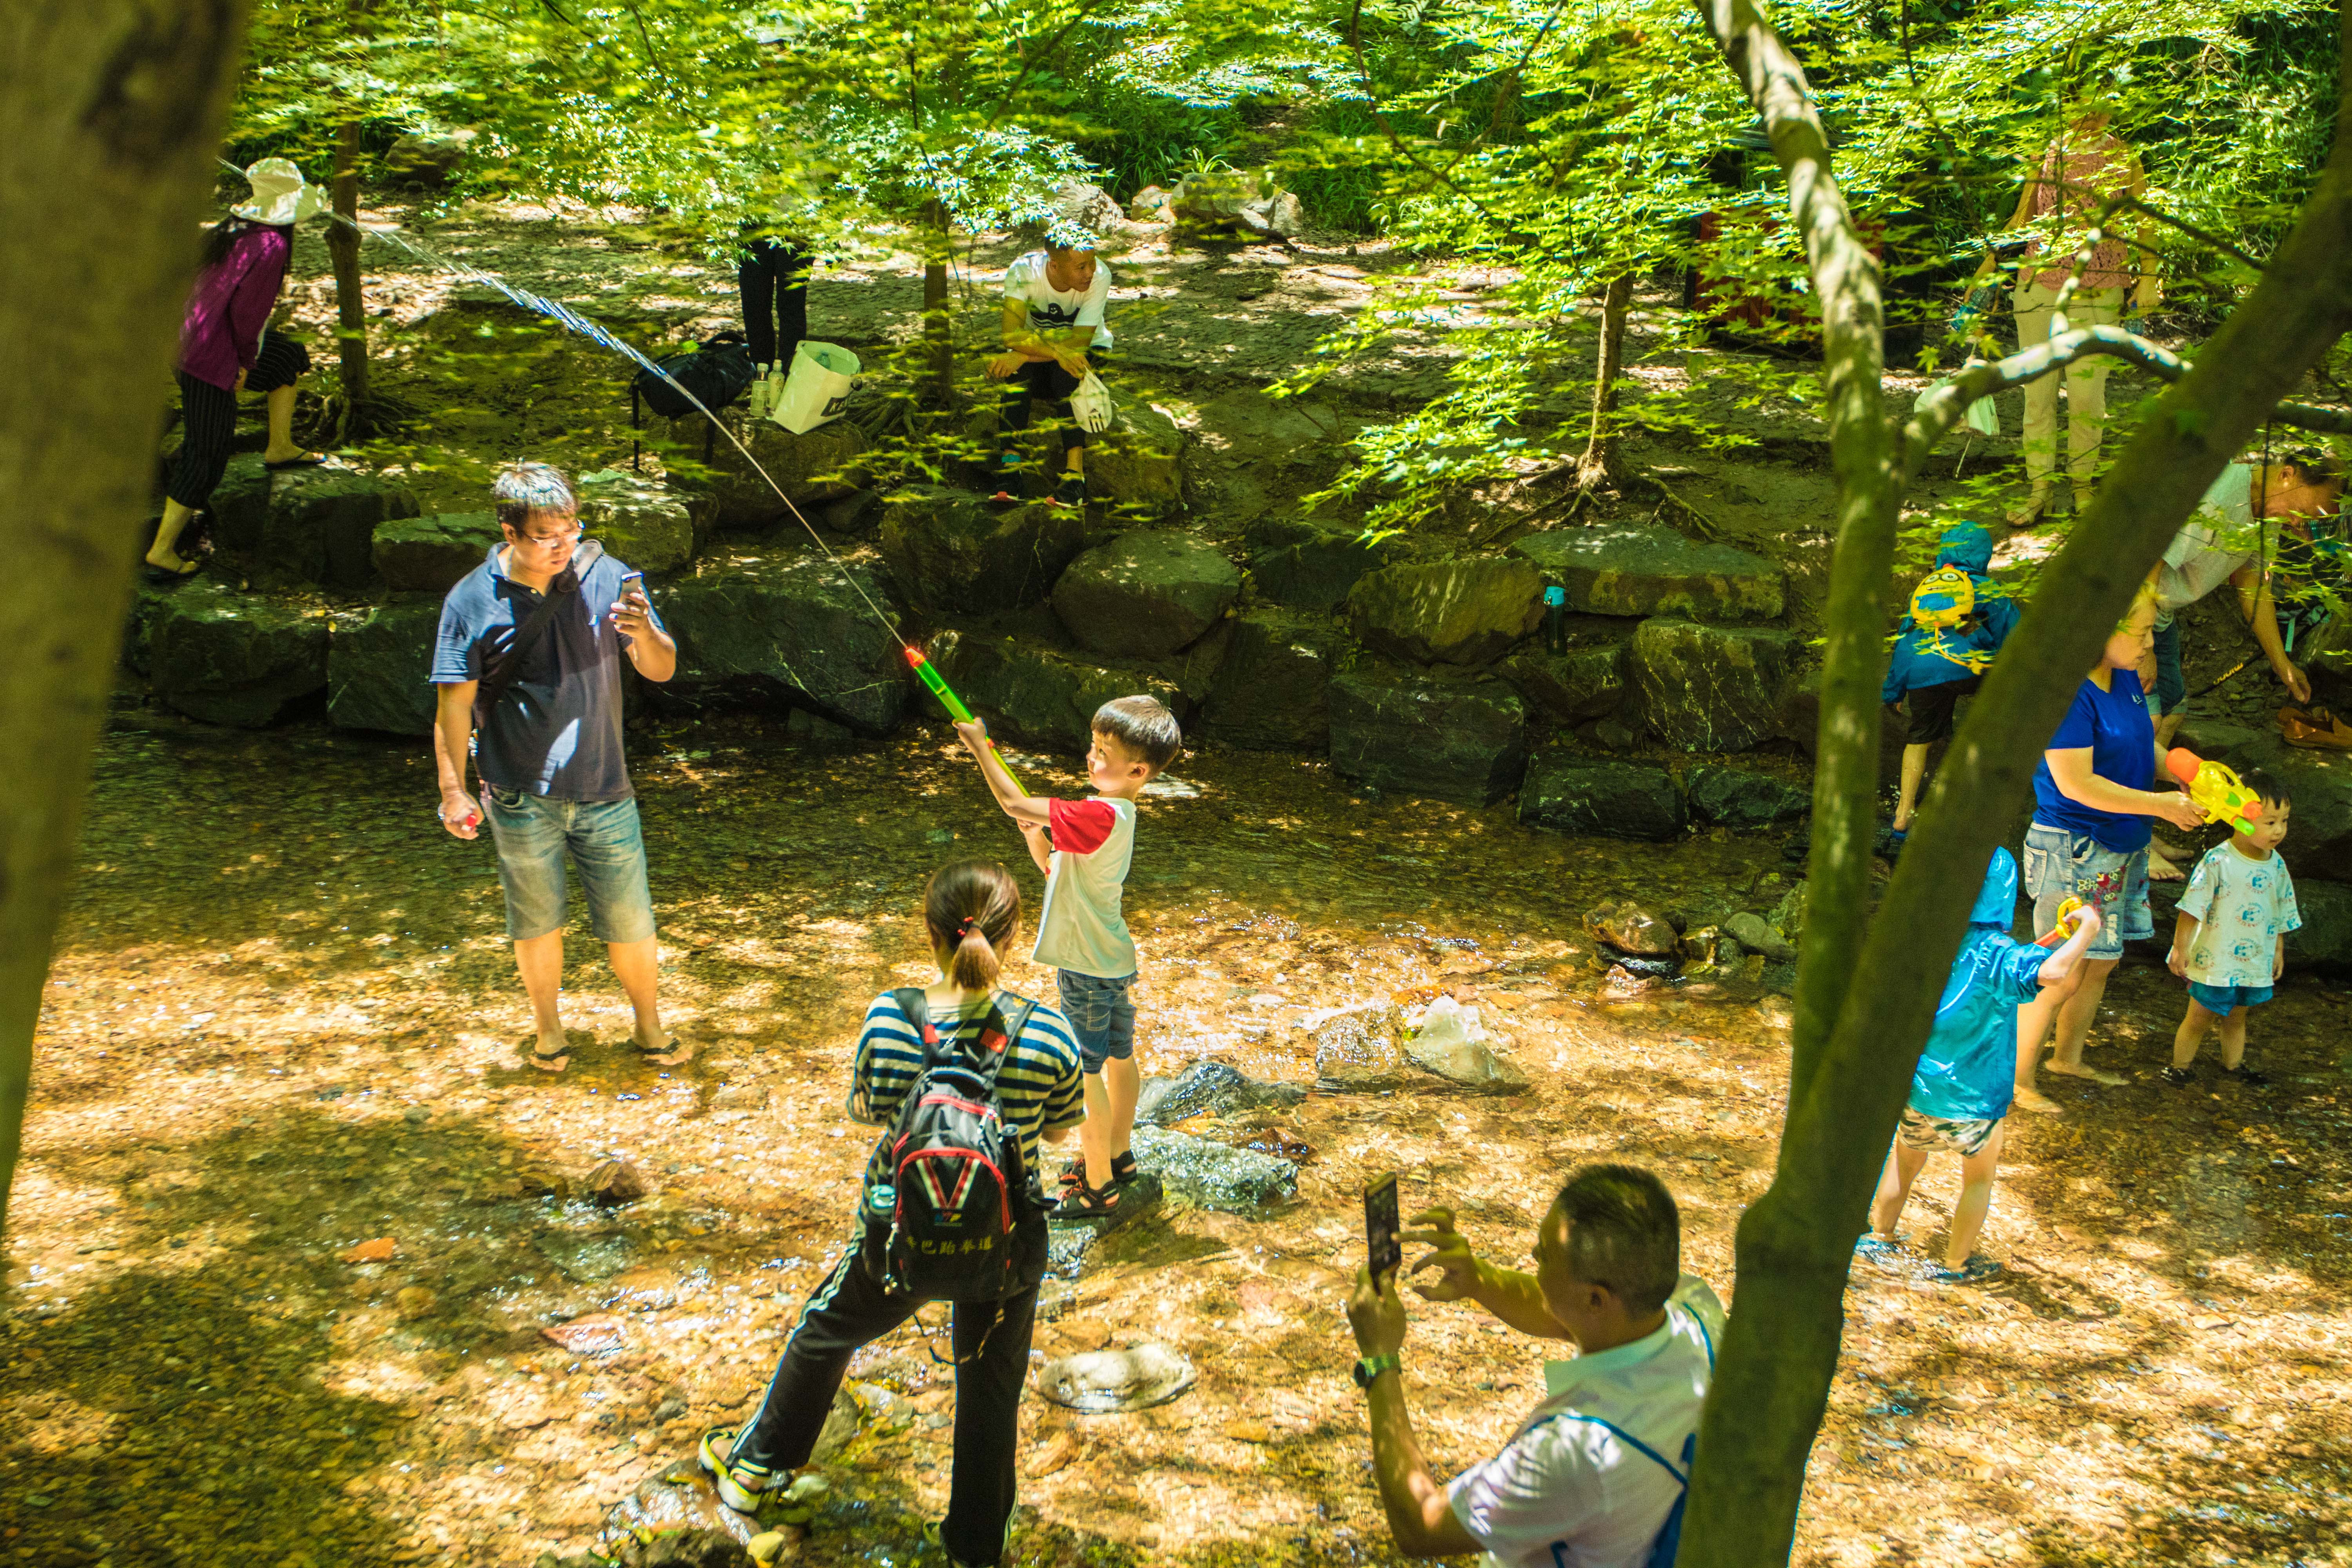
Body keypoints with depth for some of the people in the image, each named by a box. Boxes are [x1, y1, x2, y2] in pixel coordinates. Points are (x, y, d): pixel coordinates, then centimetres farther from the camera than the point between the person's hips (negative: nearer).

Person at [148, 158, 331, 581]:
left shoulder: (233, 226, 7)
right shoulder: (270, 245, -19)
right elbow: (246, 310, -22)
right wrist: (247, 362, -7)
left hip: (187, 336, 9)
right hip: (212, 357, -9)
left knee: (291, 357, 26)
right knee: (206, 455, -1)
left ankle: (280, 448, 35)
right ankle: (162, 552, 2)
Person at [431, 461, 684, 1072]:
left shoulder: (606, 577, -5)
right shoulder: (472, 600, -7)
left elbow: (662, 671, -2)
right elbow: (455, 702, -2)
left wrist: (645, 632, -24)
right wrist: (453, 789, -4)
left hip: (603, 791, 1)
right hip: (520, 798, -1)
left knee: (630, 923, 6)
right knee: (536, 922, 13)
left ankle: (650, 1026, 28)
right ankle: (548, 1028, 36)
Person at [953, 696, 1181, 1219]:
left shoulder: (1099, 816, -27)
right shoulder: (1113, 814, 5)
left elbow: (1015, 804, -29)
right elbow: (1055, 868, 13)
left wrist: (979, 746, -21)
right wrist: (1036, 836, -6)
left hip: (1088, 970, -10)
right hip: (1115, 961, 10)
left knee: (1085, 1075, 0)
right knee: (1118, 1059, 21)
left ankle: (1098, 1187, 9)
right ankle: (1118, 1156, 38)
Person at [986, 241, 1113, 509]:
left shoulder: (1099, 276, -25)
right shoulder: (1023, 272, -23)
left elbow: (1079, 342, -28)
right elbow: (1011, 335, -31)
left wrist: (1022, 355, -37)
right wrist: (1058, 353, -46)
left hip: (1090, 351, -1)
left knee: (1068, 376, -36)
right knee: (1016, 373, -34)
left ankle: (1074, 473, -42)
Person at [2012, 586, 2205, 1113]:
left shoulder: (2125, 678, 4)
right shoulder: (2066, 692, -23)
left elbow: (2144, 745, 18)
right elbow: (2076, 783, -26)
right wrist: (2161, 806, -21)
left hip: (2122, 848, 9)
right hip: (2072, 853, -9)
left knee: (2100, 965, 18)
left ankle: (2068, 1057, 35)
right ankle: (2016, 1078, 8)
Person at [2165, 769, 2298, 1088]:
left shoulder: (2277, 865, -1)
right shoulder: (2218, 861, -20)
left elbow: (2282, 912, 12)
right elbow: (2192, 908, -15)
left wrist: (2278, 951, 17)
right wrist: (2180, 948, -14)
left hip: (2256, 963, 5)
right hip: (2216, 962, -5)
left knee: (2237, 1017, 21)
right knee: (2199, 1019, 7)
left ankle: (2233, 1064, 38)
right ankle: (2180, 1067, 22)